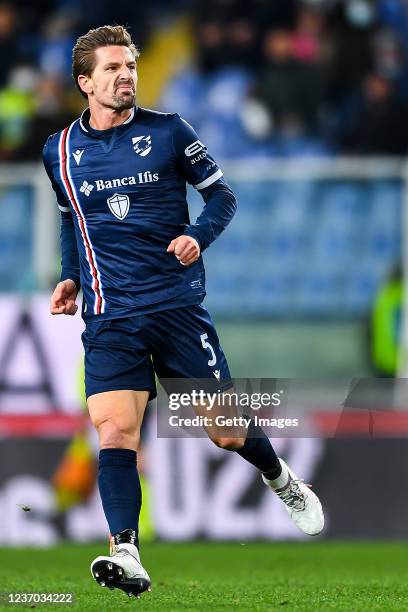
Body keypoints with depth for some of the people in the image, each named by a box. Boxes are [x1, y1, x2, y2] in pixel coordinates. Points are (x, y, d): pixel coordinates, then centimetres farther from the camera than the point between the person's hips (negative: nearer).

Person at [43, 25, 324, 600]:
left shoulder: (168, 132, -1)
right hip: (109, 316, 1)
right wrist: (70, 276, 10)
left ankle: (287, 486, 37)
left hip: (177, 304, -1)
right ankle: (127, 556, -24)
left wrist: (200, 236, -13)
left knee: (226, 431, 6)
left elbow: (222, 194, 7)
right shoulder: (59, 151, 6)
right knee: (114, 432, -19)